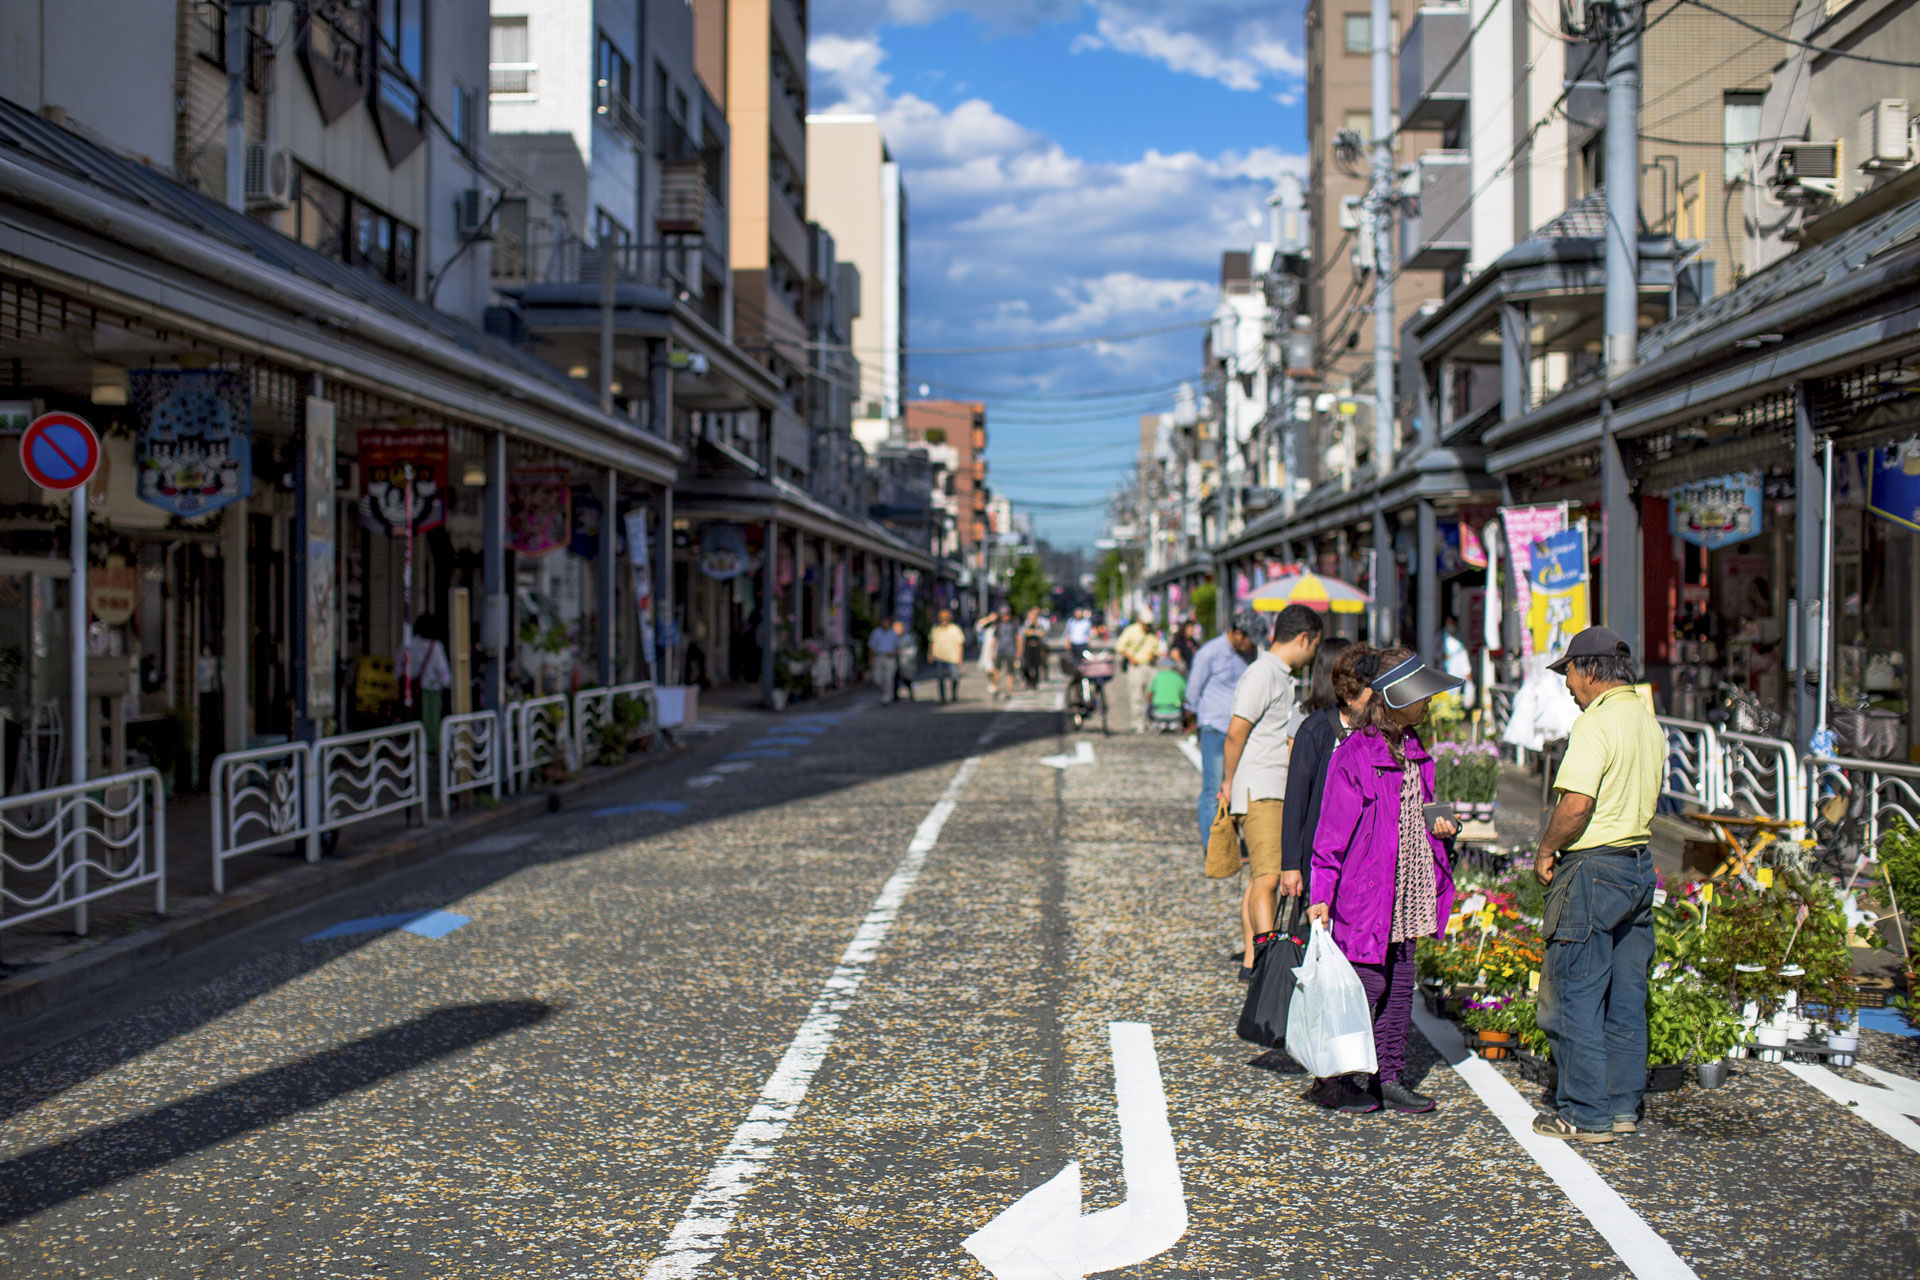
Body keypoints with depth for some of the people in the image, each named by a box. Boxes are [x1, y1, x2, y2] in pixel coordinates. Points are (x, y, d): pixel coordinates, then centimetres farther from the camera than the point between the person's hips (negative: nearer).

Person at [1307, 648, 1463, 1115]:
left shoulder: (1414, 750, 11)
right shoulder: (1353, 755, -14)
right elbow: (1332, 831, -14)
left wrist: (1438, 826, 5)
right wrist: (1320, 895, -17)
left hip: (1406, 893, 8)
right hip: (1366, 890, -8)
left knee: (1401, 986, 10)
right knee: (1368, 983, -5)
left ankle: (1388, 1077, 21)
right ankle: (1331, 1079, 9)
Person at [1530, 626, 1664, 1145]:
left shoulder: (1596, 723, -16)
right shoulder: (1650, 723, 12)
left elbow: (1576, 804, -25)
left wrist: (1546, 850, -9)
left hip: (1592, 868, -9)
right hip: (1639, 863, 9)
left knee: (1574, 994, -1)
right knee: (1626, 994, 13)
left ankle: (1586, 1114, 3)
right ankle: (1623, 1105, 20)